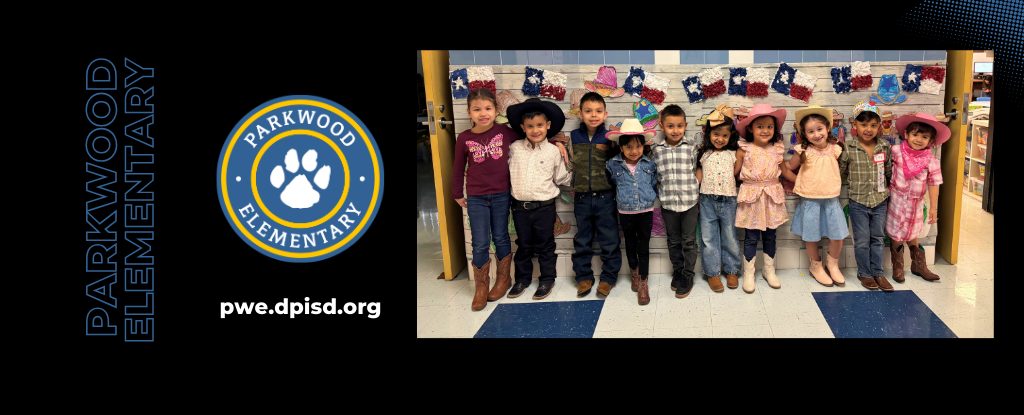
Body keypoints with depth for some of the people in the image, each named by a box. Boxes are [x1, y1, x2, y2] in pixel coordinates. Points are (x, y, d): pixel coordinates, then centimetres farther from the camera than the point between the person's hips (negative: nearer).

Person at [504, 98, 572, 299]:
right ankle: (522, 279, 28)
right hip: (520, 206, 2)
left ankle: (547, 279, 24)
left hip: (544, 207, -1)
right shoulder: (514, 149, -2)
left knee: (545, 245, 10)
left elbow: (561, 178, 5)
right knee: (523, 245, 15)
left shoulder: (553, 151, -3)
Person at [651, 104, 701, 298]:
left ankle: (688, 276, 20)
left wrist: (699, 198, 1)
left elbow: (697, 171, 2)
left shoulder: (692, 147, -3)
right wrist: (660, 193, 2)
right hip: (668, 202, 1)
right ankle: (677, 271, 32)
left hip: (690, 202, -1)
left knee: (689, 241, 7)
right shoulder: (655, 150, -1)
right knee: (673, 241, 15)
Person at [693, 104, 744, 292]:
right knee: (708, 238, 5)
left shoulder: (733, 154, 5)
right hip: (707, 201, 0)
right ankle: (712, 272, 16)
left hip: (728, 200, 0)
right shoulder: (704, 154, 6)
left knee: (730, 237, 8)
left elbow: (739, 174, 8)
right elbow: (699, 175, 8)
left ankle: (732, 271, 22)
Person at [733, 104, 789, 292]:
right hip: (751, 197, -3)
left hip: (772, 196, 3)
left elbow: (785, 170, 14)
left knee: (770, 236, 12)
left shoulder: (776, 149, 3)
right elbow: (735, 171, -3)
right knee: (751, 237, 2)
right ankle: (748, 273, 15)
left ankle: (769, 270, 28)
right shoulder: (744, 149, -7)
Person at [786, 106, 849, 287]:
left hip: (831, 199, 2)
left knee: (838, 236, 3)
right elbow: (789, 168, 2)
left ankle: (833, 264, 29)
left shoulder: (835, 149, -2)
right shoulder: (804, 151, -9)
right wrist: (803, 183, 0)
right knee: (812, 236, 8)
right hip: (810, 200, -2)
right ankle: (816, 266, 30)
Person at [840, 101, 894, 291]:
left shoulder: (885, 147, 0)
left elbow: (889, 172, 10)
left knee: (878, 238, 13)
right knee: (862, 240, 6)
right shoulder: (848, 148, -9)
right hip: (858, 202, -3)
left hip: (880, 202, 3)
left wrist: (891, 196, 12)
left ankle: (877, 272, 26)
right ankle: (864, 273, 22)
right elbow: (841, 174, 1)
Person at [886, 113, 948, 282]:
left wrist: (933, 208, -1)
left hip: (915, 204, 1)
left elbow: (933, 184, -3)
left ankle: (919, 266, 31)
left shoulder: (931, 161, -7)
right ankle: (897, 267, 22)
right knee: (896, 236, 6)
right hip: (896, 201, -1)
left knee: (911, 236, 13)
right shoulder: (896, 151, -10)